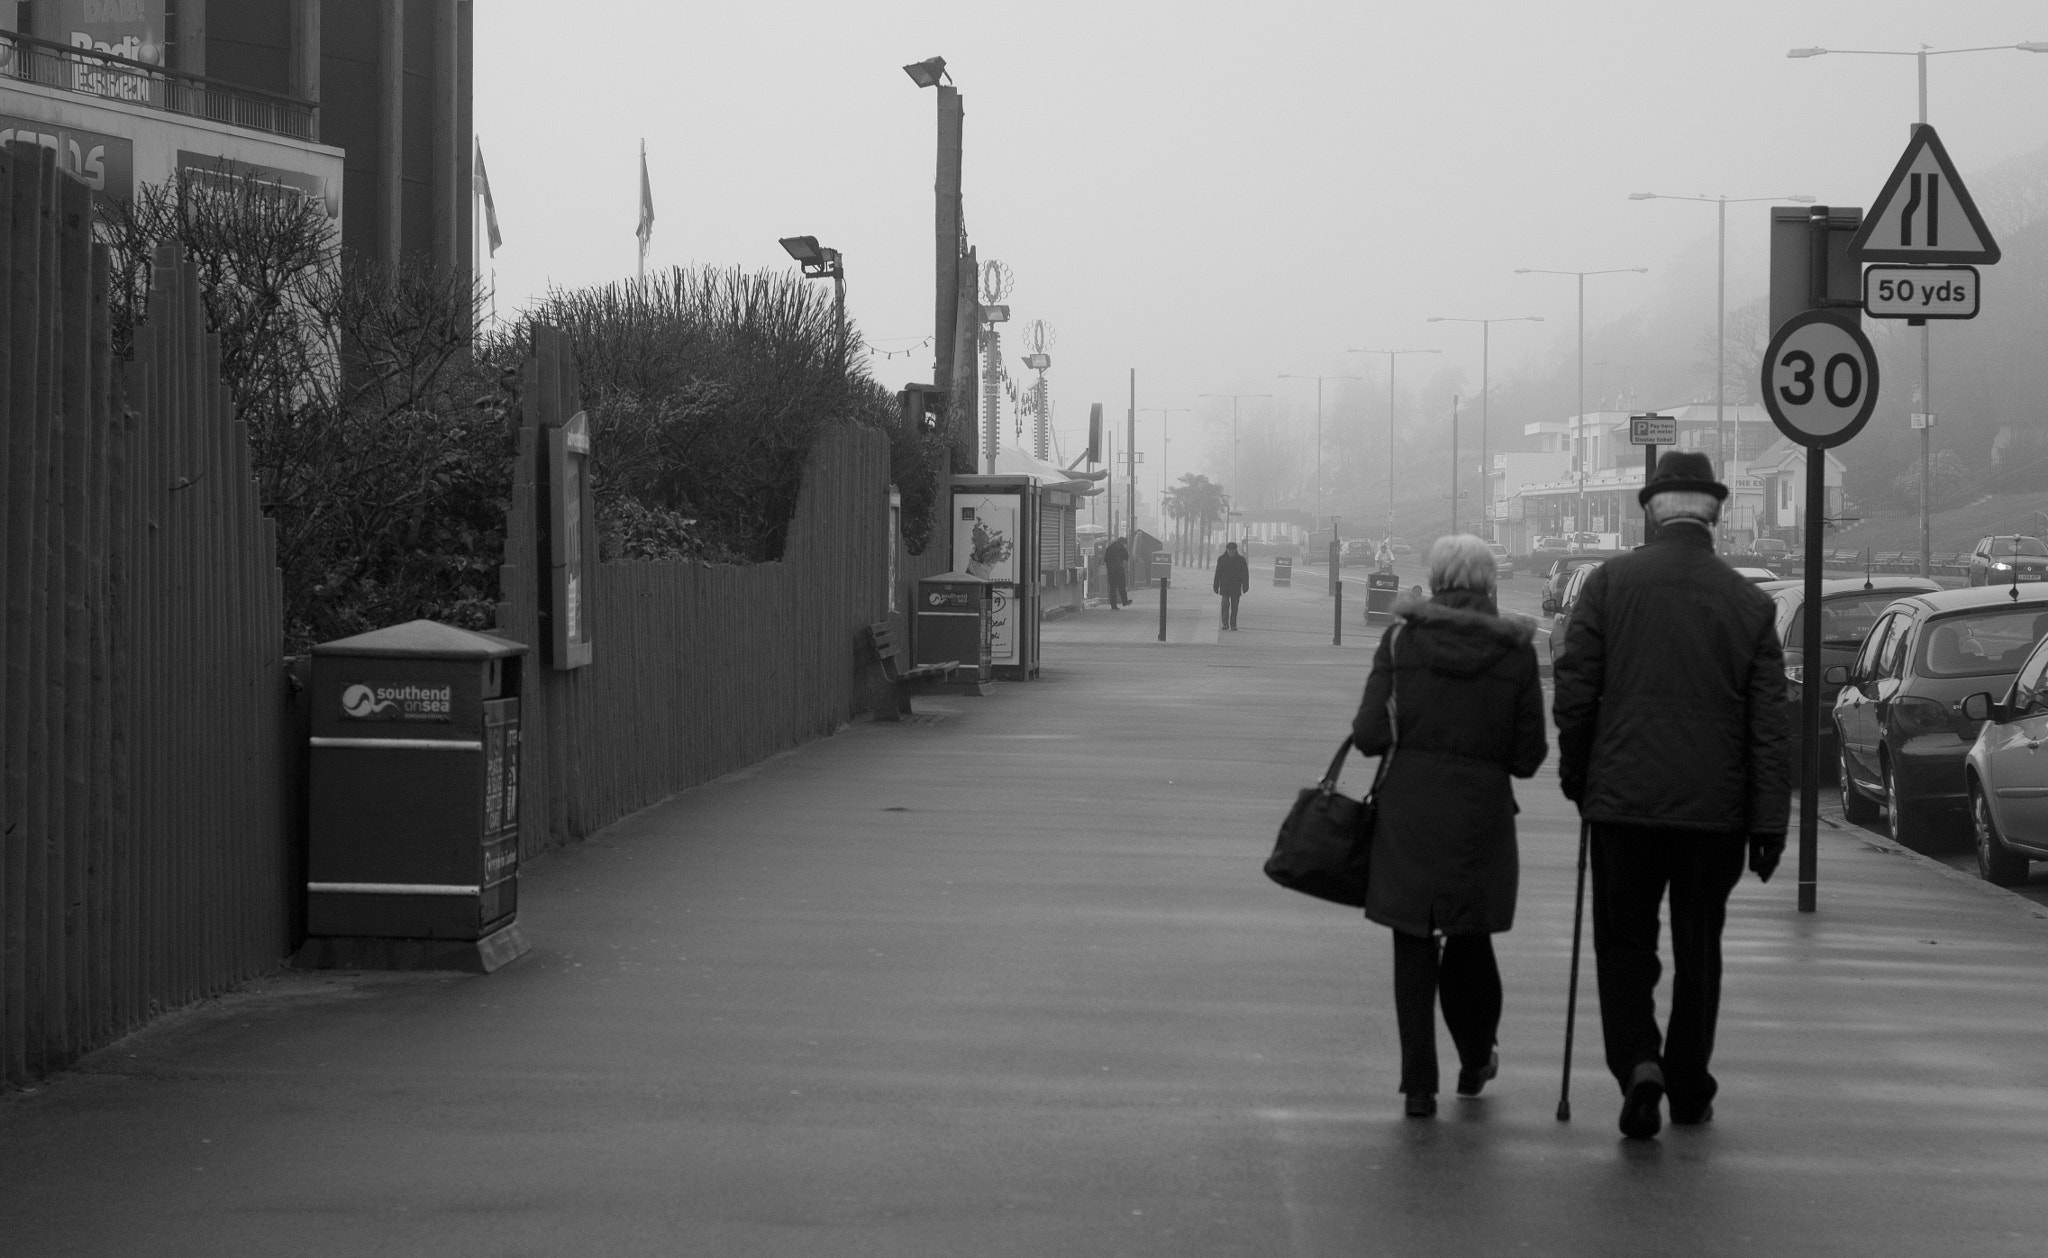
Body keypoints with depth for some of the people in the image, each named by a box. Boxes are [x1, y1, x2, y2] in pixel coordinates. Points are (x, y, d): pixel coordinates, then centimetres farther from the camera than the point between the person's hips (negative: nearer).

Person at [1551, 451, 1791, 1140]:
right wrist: (1769, 823, 1)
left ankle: (1637, 1064, -13)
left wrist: (1575, 772, 11)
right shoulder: (1750, 604, 0)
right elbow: (1769, 725, -1)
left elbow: (1574, 688, -4)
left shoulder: (1611, 582, -5)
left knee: (1624, 944, 8)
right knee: (1698, 948, 15)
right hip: (1715, 805, 1)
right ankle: (1688, 1088, 20)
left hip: (1624, 798, -1)